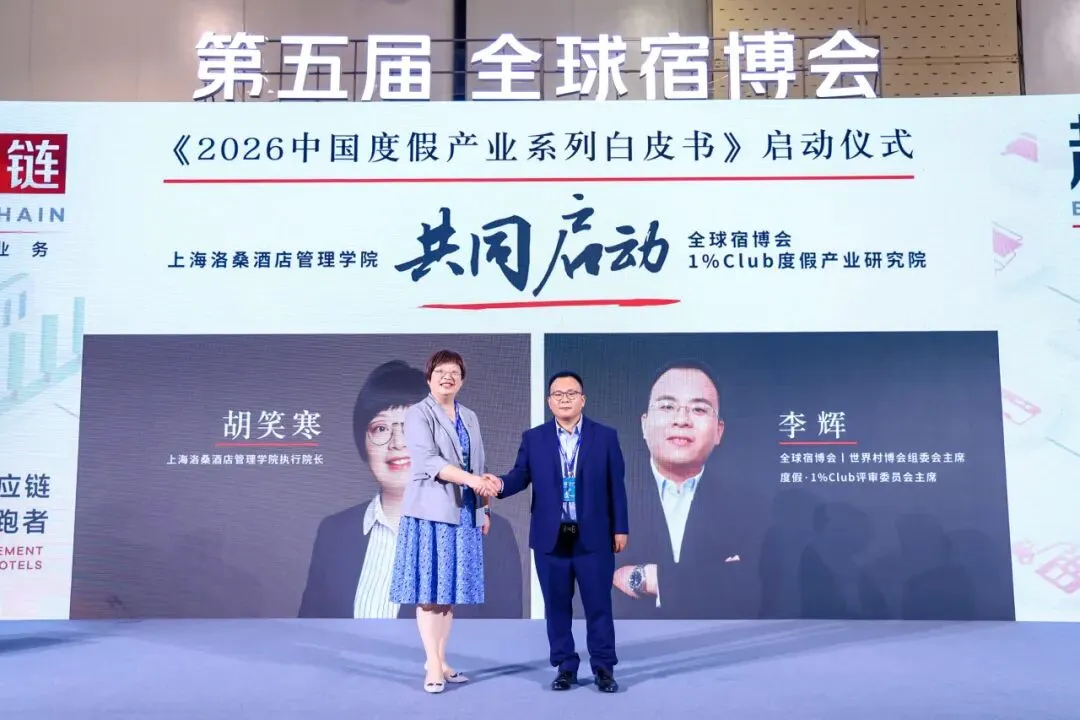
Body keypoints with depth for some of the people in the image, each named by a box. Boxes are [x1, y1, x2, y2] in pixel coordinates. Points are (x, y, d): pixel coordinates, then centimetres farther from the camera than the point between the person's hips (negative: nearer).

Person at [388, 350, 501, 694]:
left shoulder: (470, 417, 15)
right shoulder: (418, 414, -3)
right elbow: (428, 461, -16)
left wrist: (484, 507, 10)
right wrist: (470, 479, -25)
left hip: (463, 512, 6)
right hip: (431, 510, -6)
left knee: (451, 588, 8)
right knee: (430, 589, -4)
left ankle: (441, 661, 15)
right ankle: (433, 666, 1)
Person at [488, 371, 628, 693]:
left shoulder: (605, 436, 2)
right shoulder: (533, 438, 5)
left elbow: (616, 485, 2)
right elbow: (521, 475, 0)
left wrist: (620, 528, 0)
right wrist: (501, 483, -22)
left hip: (593, 537, -1)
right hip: (550, 538, 1)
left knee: (599, 605, 5)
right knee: (557, 606, 9)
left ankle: (604, 668, 17)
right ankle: (565, 667, 21)